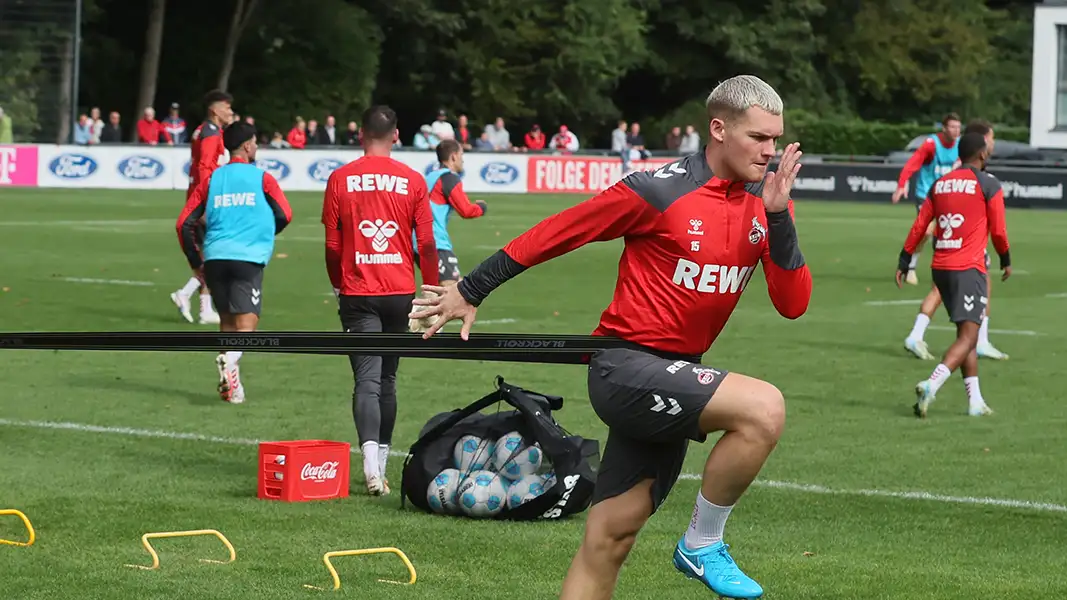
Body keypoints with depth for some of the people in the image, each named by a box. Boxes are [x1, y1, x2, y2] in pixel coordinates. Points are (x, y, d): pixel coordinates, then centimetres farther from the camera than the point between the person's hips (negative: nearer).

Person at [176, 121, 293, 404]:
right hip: (249, 258, -3)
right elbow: (284, 216, 2)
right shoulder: (262, 178, 5)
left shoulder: (211, 179, 13)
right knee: (246, 325, -6)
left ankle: (231, 385, 15)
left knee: (227, 321, 18)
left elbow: (184, 224, 9)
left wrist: (196, 262, 18)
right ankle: (230, 359, -35)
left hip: (215, 258, 3)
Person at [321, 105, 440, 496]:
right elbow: (427, 244, 1)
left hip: (358, 294, -1)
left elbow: (332, 245, 2)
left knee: (366, 380, -7)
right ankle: (380, 462, 20)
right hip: (401, 293, 1)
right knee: (387, 380, 14)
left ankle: (371, 464, -26)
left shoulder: (340, 179, -1)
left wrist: (338, 286, 17)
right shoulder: (412, 181, 0)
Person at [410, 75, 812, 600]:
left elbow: (792, 304, -1)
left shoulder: (763, 202, 4)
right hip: (626, 365, -7)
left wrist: (779, 219, -15)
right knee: (764, 407, -26)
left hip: (675, 376, 7)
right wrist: (472, 291, 0)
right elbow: (552, 234, -7)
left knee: (609, 540, 8)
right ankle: (703, 544, -8)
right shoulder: (660, 191, -15)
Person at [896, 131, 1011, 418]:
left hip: (940, 268, 7)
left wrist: (904, 261, 14)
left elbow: (920, 225, 10)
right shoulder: (988, 184, -4)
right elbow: (998, 230, -1)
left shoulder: (940, 184, 12)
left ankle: (975, 401, 14)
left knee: (966, 333, 16)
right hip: (969, 268, -7)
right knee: (968, 337, -9)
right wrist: (1006, 260, 15)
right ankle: (930, 385, -30)